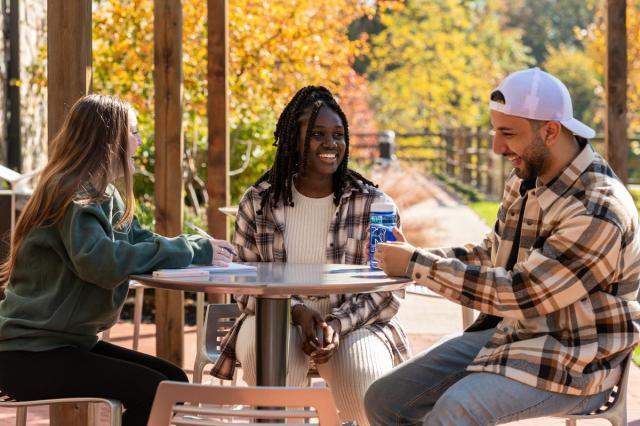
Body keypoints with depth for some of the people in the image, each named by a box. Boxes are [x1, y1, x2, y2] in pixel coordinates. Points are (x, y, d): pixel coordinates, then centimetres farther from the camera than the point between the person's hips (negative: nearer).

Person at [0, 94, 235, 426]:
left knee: (174, 381, 2)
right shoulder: (71, 196, -17)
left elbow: (141, 242, 7)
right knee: (154, 391, -18)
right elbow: (102, 261, -32)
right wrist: (190, 250, -26)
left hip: (71, 343, 9)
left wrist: (200, 248, -11)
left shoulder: (105, 196, 12)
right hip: (30, 355, -9)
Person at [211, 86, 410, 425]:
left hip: (354, 324, 0)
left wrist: (338, 324, -20)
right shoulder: (258, 203, 4)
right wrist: (298, 310, -18)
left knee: (362, 370, -33)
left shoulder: (372, 203, 0)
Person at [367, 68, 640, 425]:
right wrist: (415, 254, 0)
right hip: (510, 331, 9)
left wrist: (416, 265, -19)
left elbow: (517, 293, -25)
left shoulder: (598, 211, -23)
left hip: (571, 365, -8)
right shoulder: (525, 179, 5)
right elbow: (492, 253, 17)